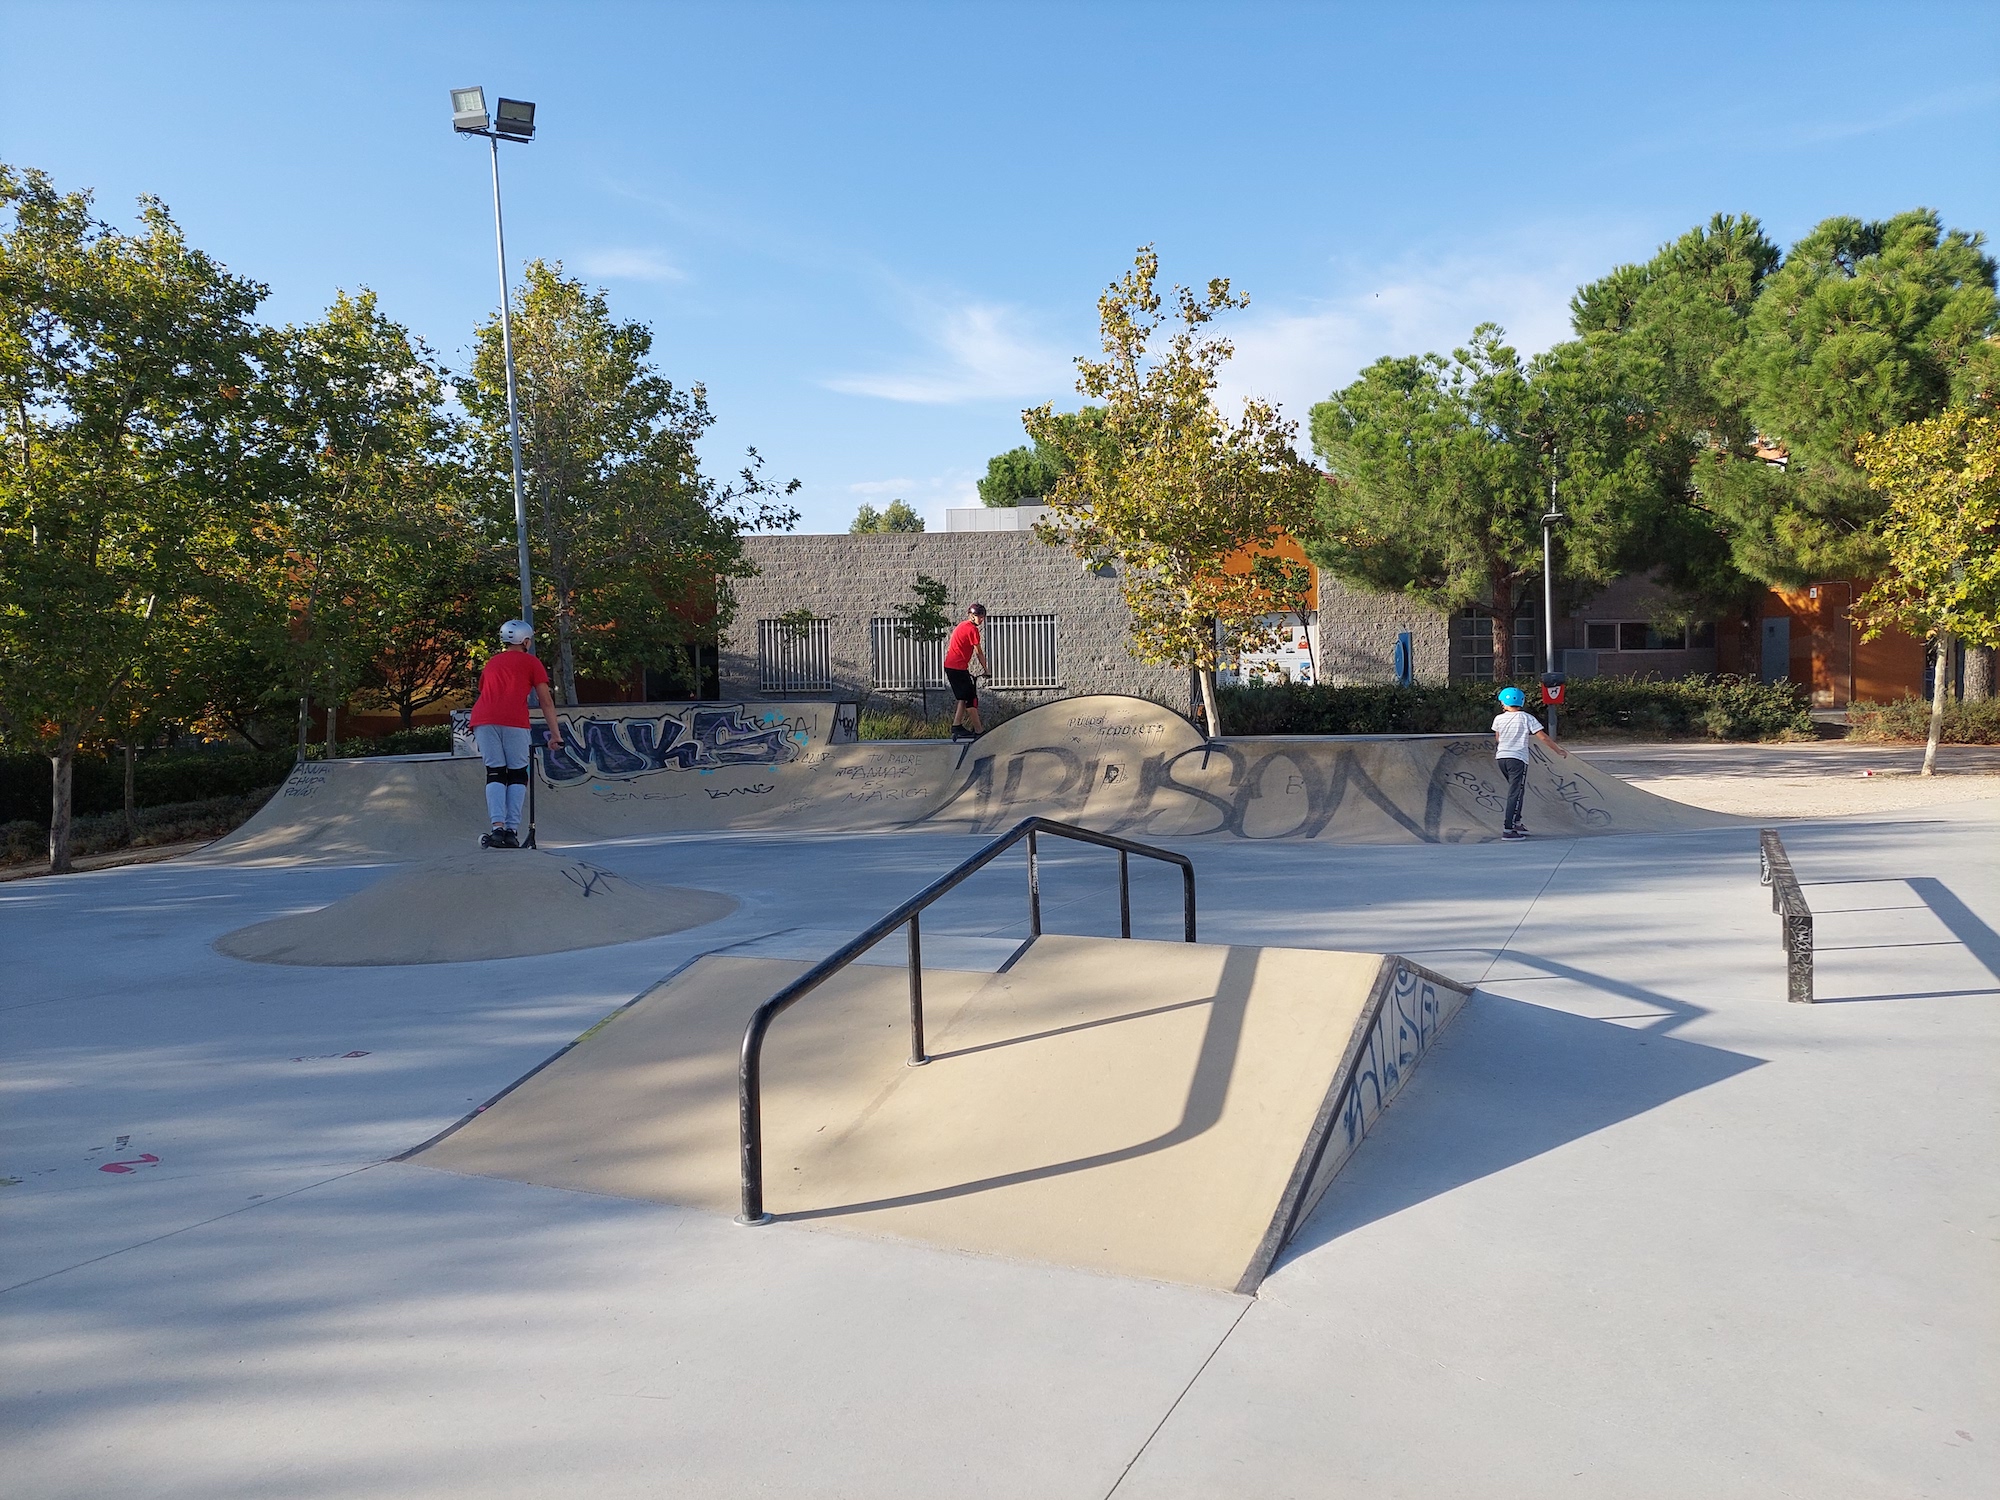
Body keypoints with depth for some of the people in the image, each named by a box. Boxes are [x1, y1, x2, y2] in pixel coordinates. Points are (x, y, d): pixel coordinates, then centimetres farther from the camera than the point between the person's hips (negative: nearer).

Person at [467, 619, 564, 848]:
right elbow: (546, 701, 12)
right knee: (517, 773, 6)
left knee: (495, 773, 7)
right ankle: (512, 831, -2)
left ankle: (497, 827, -8)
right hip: (513, 720, -3)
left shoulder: (491, 662, 30)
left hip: (483, 718, 4)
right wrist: (556, 734, 16)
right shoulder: (530, 662, 16)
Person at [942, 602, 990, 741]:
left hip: (949, 666, 10)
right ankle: (978, 731, -3)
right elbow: (979, 653, -8)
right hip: (959, 668, -10)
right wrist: (986, 670, 3)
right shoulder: (972, 629, -11)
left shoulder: (961, 625, 18)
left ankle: (956, 726, 15)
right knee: (971, 699, -5)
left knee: (964, 697, 17)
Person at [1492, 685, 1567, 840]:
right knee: (1515, 793, -5)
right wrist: (1558, 750, 4)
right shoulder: (1527, 718, -5)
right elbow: (1543, 737, -5)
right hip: (1517, 759, -5)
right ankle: (1508, 829, -11)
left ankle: (1516, 823, 22)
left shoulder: (1499, 719, 4)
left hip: (1502, 758, 5)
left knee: (1516, 791, 19)